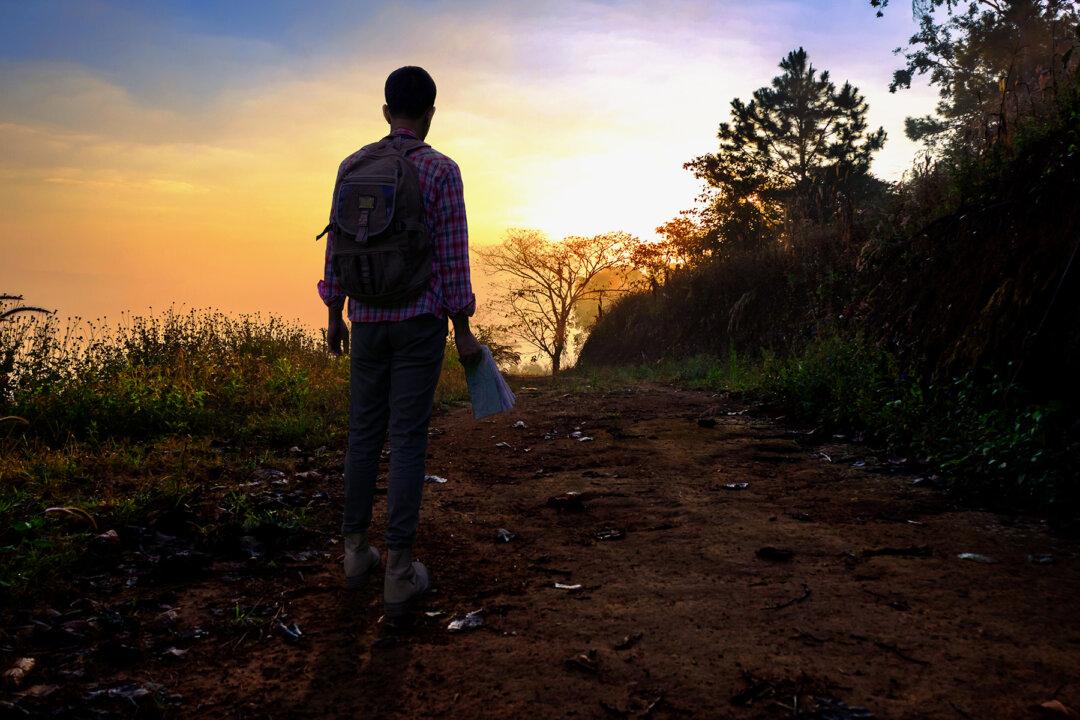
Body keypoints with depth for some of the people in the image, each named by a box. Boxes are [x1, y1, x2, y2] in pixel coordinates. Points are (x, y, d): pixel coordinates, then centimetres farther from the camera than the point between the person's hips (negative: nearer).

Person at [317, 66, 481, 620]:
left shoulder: (352, 166, 5)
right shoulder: (442, 171, -6)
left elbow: (337, 247, 7)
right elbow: (453, 257, -9)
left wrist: (335, 315, 16)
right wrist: (462, 330, -3)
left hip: (368, 320, 4)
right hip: (420, 322, -3)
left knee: (364, 434, 13)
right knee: (407, 440, -2)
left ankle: (356, 552, 21)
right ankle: (399, 571, 2)